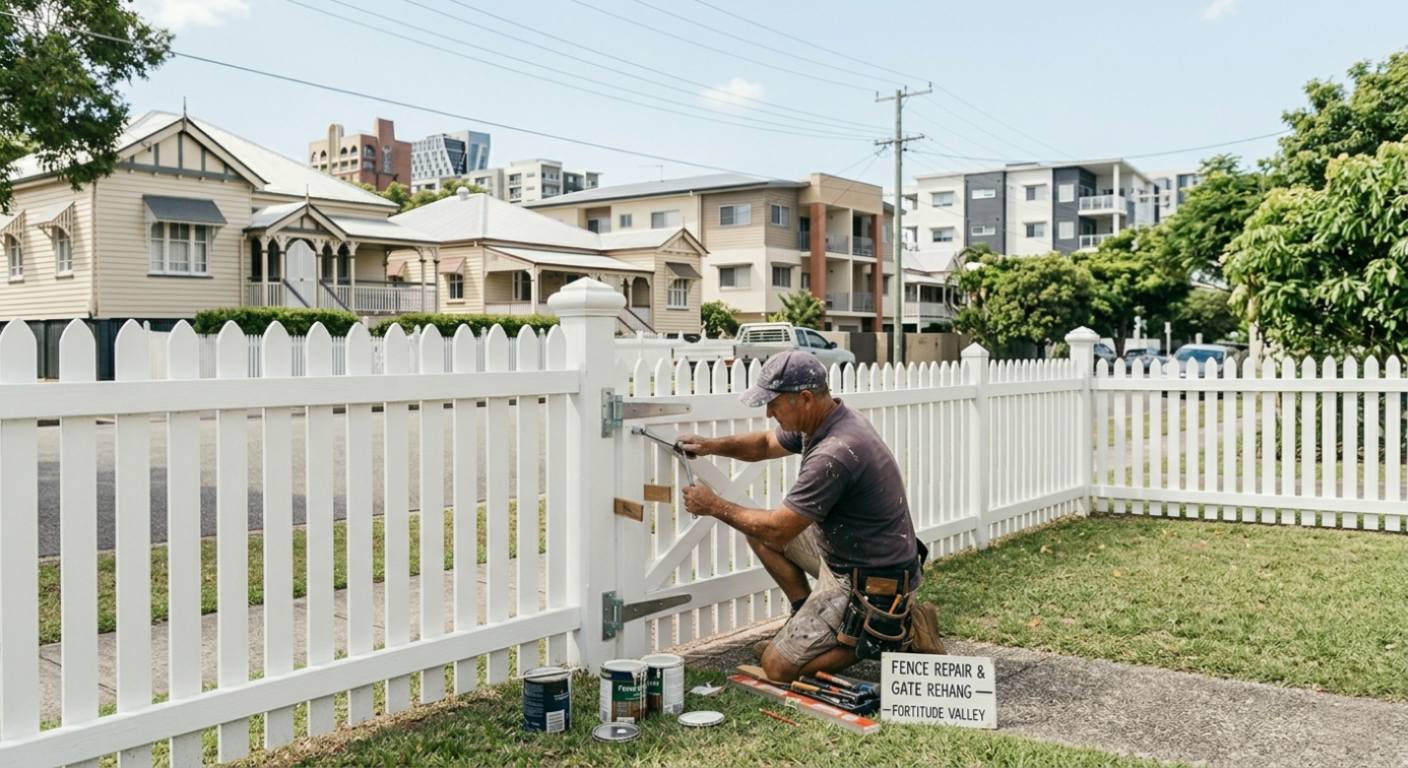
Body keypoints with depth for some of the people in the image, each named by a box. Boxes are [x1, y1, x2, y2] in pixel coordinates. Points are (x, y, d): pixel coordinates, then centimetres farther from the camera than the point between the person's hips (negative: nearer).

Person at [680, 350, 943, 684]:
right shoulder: (827, 420, -2)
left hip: (870, 583, -10)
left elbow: (778, 531, -23)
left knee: (777, 667, -4)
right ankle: (808, 620, 20)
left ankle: (894, 634, 1)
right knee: (758, 529, 12)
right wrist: (712, 445, -1)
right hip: (842, 551, 10)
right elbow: (765, 444, 16)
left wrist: (715, 506, -10)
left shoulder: (834, 455, -31)